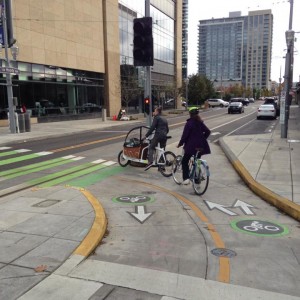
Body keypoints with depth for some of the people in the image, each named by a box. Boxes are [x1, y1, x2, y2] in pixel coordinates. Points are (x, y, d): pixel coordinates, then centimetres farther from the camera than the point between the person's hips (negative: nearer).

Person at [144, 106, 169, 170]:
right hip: (164, 136, 7)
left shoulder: (156, 118, 0)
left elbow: (152, 127, -9)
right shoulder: (164, 119, 23)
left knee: (151, 148, -1)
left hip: (158, 135, -7)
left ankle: (150, 162, -21)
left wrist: (146, 135, -6)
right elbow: (167, 129, 22)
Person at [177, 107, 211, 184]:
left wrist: (180, 144, -3)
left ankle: (186, 178, -6)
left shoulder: (189, 123, -12)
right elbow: (207, 132, 9)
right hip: (200, 146, 6)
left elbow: (185, 135, -13)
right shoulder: (200, 122, 8)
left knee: (185, 161, 7)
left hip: (191, 146, -6)